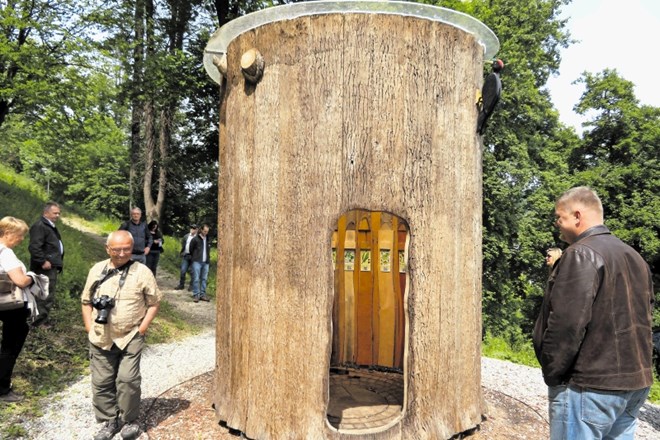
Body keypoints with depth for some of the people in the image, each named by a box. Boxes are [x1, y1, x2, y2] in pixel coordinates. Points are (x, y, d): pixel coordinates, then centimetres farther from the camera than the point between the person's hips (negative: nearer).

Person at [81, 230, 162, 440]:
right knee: (101, 381, 10)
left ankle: (129, 420, 18)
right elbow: (86, 301, 12)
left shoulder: (142, 272, -8)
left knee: (127, 380, -3)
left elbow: (154, 302, -2)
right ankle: (110, 421, 27)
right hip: (101, 339, 4)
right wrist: (89, 328, 4)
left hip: (131, 338, -3)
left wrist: (142, 328, -8)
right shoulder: (97, 270, 3)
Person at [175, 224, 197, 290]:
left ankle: (192, 286, 15)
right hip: (185, 255, 5)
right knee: (183, 271, 7)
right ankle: (181, 284, 18)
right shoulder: (186, 236, 9)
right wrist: (182, 252, 12)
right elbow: (182, 242, 22)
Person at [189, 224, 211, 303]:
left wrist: (208, 258, 12)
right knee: (196, 279, -3)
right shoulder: (195, 239, -6)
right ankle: (196, 295, 3)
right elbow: (191, 249, 5)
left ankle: (203, 294, 15)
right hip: (197, 262, -4)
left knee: (204, 279, 8)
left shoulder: (208, 239, 8)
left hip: (206, 262, 5)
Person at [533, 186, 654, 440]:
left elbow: (566, 324, -22)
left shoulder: (581, 254, -16)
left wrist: (551, 373, -11)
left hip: (591, 385, -9)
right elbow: (642, 320, 17)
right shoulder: (635, 257, 13)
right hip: (636, 381, 9)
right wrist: (630, 365, 21)